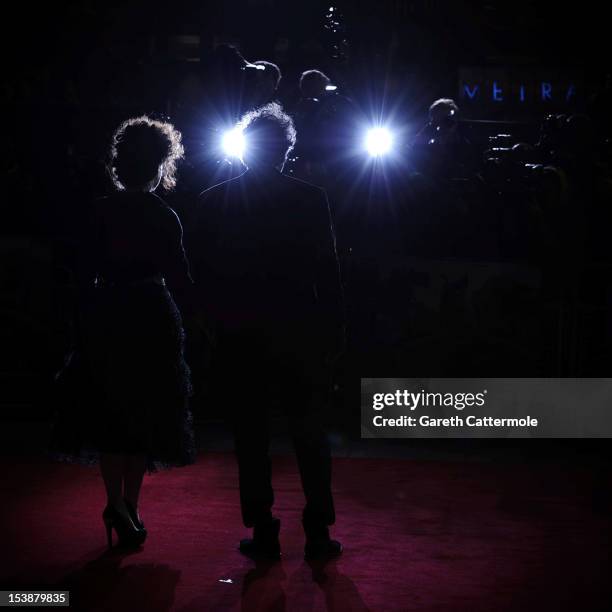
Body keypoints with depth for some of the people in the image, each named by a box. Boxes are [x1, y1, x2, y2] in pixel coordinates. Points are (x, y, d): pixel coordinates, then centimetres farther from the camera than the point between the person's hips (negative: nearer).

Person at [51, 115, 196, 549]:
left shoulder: (101, 213, -2)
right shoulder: (163, 217, -9)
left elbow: (86, 275, 0)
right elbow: (180, 281, -9)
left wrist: (85, 325, 9)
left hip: (104, 320, 2)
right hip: (151, 320, -2)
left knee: (108, 416, 13)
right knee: (146, 416, 9)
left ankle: (116, 502, 6)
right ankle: (130, 506, 9)